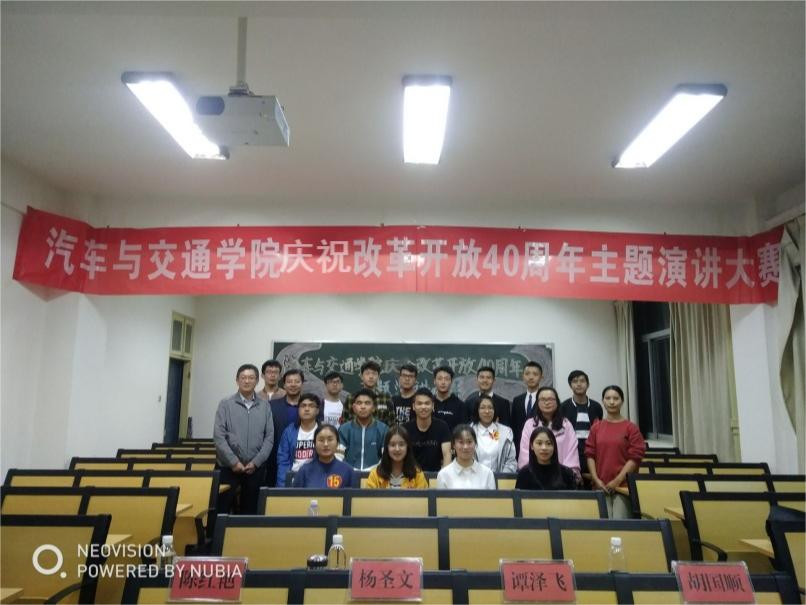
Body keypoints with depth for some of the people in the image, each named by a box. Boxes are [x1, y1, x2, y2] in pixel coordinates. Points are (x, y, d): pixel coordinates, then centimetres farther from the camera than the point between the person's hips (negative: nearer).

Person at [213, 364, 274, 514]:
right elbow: (218, 436, -6)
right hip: (228, 467, -2)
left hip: (256, 468, 2)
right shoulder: (226, 404, -1)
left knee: (250, 510, 11)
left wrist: (256, 462, -8)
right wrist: (234, 462, -12)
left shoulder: (265, 406, 4)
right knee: (222, 508, 1)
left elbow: (269, 438, 2)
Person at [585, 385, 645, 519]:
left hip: (624, 485, -2)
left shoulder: (631, 428, 0)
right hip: (601, 485, 2)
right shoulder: (596, 427, 9)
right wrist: (596, 480, -4)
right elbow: (590, 454, 7)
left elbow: (635, 457, -5)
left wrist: (617, 480, -10)